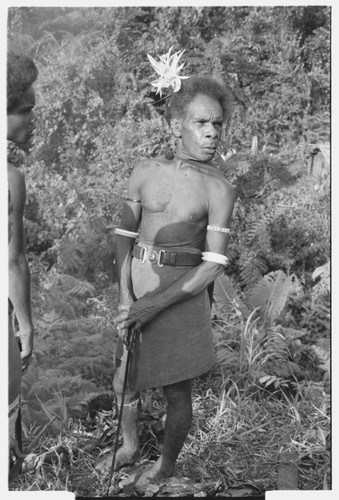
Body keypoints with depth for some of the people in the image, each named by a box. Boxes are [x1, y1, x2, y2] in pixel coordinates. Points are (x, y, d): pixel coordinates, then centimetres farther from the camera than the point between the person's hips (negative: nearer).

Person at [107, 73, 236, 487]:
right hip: (135, 283, 4)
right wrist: (124, 296, -10)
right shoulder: (145, 171, 0)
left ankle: (166, 465, 36)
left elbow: (214, 265, -14)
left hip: (181, 291, -3)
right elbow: (125, 235, 2)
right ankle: (129, 446, 43)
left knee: (176, 391, 11)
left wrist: (154, 305, -18)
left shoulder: (219, 189, -11)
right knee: (124, 381, 16)